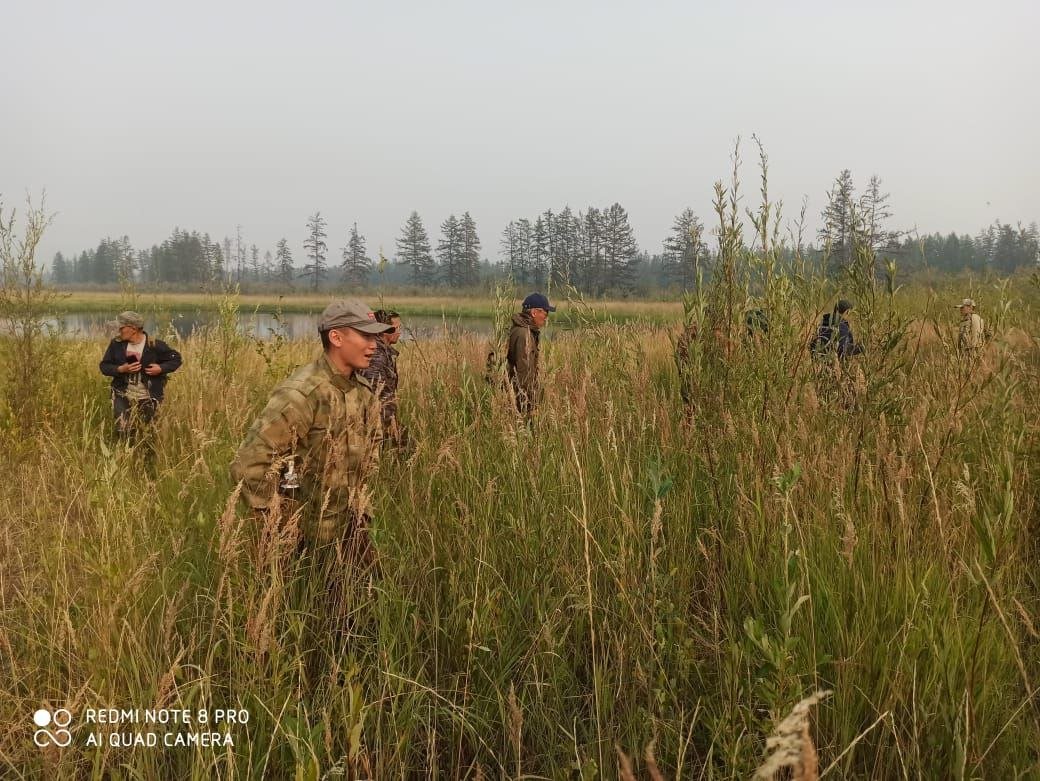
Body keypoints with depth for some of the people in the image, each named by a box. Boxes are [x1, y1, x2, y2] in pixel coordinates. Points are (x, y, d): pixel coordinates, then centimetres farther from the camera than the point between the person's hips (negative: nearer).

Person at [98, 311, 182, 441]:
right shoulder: (116, 344, -4)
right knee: (123, 434, -6)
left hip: (147, 399, -2)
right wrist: (121, 369, -18)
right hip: (123, 397, 2)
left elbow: (176, 358, -2)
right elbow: (104, 366, 1)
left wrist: (161, 368, -20)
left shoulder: (155, 345, -14)